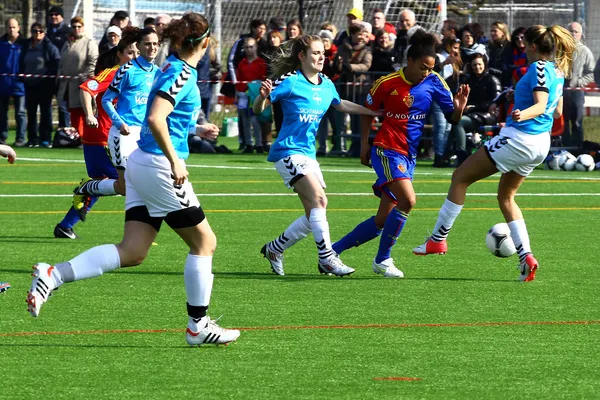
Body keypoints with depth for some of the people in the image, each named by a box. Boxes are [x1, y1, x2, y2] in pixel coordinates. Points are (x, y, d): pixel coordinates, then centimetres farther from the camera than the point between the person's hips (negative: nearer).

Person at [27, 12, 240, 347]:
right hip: (159, 165, -9)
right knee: (204, 242, 5)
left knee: (132, 252, 2)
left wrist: (196, 127, 37)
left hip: (142, 164, 9)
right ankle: (198, 325, 9)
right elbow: (155, 119, -27)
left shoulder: (171, 69, 13)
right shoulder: (182, 74, -15)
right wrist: (174, 161, -22)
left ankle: (53, 275, -9)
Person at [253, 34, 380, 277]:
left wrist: (377, 112, 28)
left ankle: (274, 249, 22)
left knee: (314, 215, 5)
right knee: (319, 200, -23)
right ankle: (327, 258, -23)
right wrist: (263, 96, -32)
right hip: (288, 151, -8)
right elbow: (258, 110, -9)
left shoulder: (326, 85, 9)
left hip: (308, 154, 8)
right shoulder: (289, 82, -11)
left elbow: (341, 105, 30)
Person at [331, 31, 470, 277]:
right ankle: (382, 260, -10)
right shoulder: (387, 83, -10)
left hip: (409, 156, 5)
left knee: (382, 221, 6)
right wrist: (364, 144, 1)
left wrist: (459, 108, -20)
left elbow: (452, 118, 1)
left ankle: (334, 250, 20)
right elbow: (368, 111, 6)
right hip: (387, 150, -5)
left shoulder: (433, 82, -2)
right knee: (407, 201, -25)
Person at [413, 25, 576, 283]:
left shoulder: (539, 68, -14)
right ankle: (526, 257, 6)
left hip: (517, 137, -9)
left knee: (461, 177, 3)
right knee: (505, 197, 21)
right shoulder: (558, 71, 12)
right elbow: (557, 112, 20)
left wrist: (523, 114, -45)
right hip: (540, 144, 9)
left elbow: (541, 104, -26)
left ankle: (438, 239, 4)